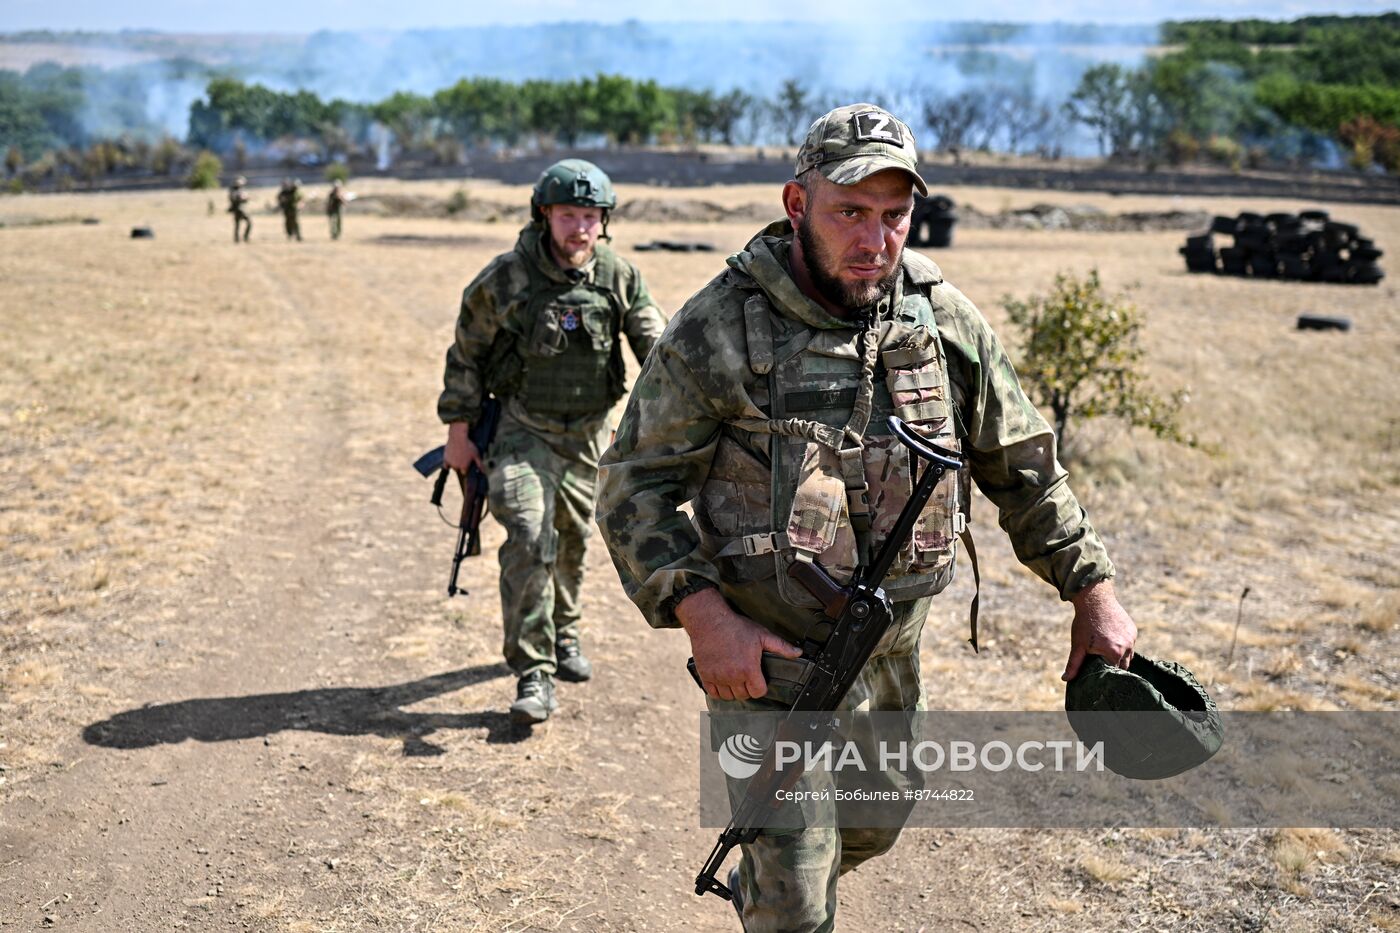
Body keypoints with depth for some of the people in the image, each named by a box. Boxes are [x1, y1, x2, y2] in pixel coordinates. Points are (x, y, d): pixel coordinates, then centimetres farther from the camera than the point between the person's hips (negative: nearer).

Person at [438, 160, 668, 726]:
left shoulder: (619, 278, -6)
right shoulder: (504, 280, -12)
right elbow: (466, 356, -2)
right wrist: (458, 433, -1)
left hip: (588, 432, 3)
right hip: (524, 431, -3)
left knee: (573, 540, 16)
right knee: (529, 541, -16)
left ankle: (563, 633, 41)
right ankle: (533, 676, -11)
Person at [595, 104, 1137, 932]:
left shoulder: (945, 320, -2)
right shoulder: (718, 328, -14)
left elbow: (1022, 465, 8)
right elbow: (636, 487, -12)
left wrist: (1094, 592, 5)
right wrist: (704, 616, -23)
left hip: (892, 657, 5)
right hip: (767, 659, -5)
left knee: (870, 830, 27)